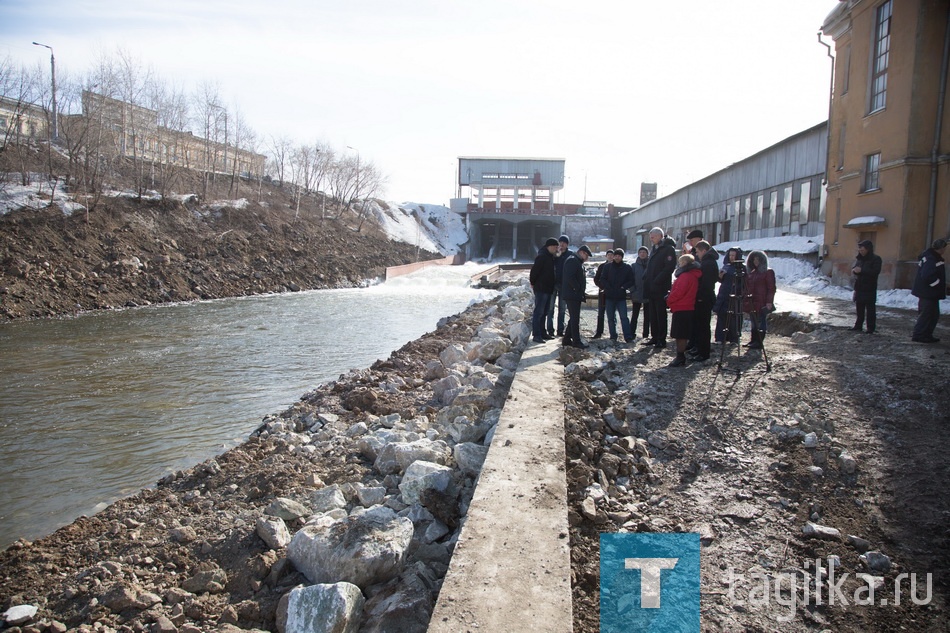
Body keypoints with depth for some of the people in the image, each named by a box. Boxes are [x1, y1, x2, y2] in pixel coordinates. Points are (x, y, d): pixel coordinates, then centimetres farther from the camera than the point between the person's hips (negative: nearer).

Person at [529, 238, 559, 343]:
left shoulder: (550, 257, 15)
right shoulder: (542, 257, -17)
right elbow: (534, 270, -20)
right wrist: (533, 283, -9)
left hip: (548, 289, 10)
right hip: (541, 289, -10)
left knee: (544, 311, 15)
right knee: (538, 312, -8)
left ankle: (542, 333, 23)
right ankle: (536, 335, -7)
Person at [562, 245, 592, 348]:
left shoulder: (577, 262, 22)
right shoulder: (572, 260, -12)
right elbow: (570, 277, -23)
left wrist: (582, 291, 14)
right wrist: (578, 289, -17)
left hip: (575, 295, 11)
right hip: (572, 294, -11)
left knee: (574, 318, 14)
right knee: (575, 318, -8)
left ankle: (567, 339, 19)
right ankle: (576, 341, -5)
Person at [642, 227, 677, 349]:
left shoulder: (668, 249, -9)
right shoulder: (654, 249, 17)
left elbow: (670, 267, -18)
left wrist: (657, 281, -20)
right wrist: (646, 278, 6)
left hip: (661, 289, -8)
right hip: (651, 288, 8)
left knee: (661, 315, -3)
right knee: (653, 314, 12)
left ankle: (661, 340, 2)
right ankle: (655, 338, 20)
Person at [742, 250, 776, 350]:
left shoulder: (768, 272, -3)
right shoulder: (751, 272, 18)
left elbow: (771, 288, -8)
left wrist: (769, 301, -16)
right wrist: (745, 300, 15)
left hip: (762, 303, -7)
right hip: (751, 303, 7)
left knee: (760, 323, -4)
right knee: (754, 323, 11)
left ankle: (758, 343, -1)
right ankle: (754, 341, 18)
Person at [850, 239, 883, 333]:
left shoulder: (876, 259, -6)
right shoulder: (859, 259, 11)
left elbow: (876, 271, -17)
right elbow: (853, 269, 17)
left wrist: (861, 270, -22)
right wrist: (854, 270, -7)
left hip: (870, 289, -6)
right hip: (859, 288, 6)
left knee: (870, 309, -3)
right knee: (859, 309, 11)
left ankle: (871, 328, 1)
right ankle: (858, 326, 19)